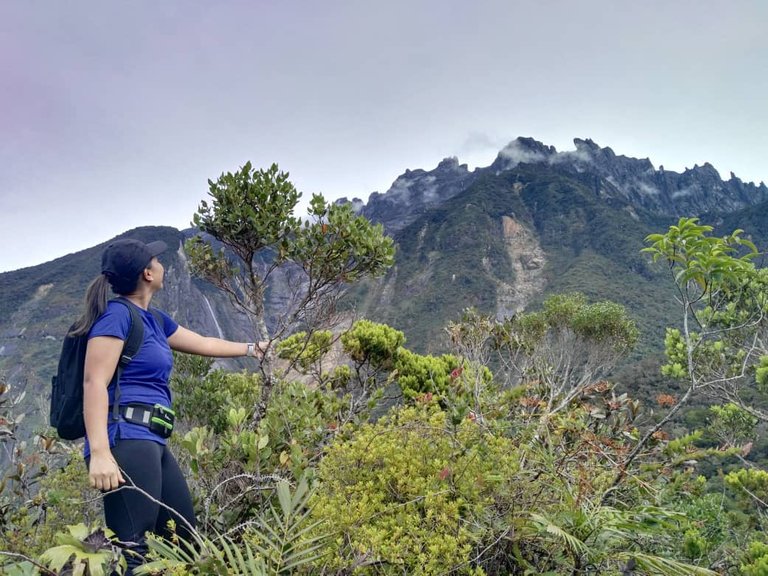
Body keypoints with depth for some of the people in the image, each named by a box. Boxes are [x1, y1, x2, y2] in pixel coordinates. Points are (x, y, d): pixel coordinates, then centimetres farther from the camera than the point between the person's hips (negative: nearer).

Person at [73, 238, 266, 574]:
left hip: (152, 443, 10)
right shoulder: (116, 313, -7)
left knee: (184, 538, 10)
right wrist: (99, 453, -25)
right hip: (126, 441, -10)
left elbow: (204, 344, 33)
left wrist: (251, 348, 46)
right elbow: (94, 382, -16)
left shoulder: (154, 320, 19)